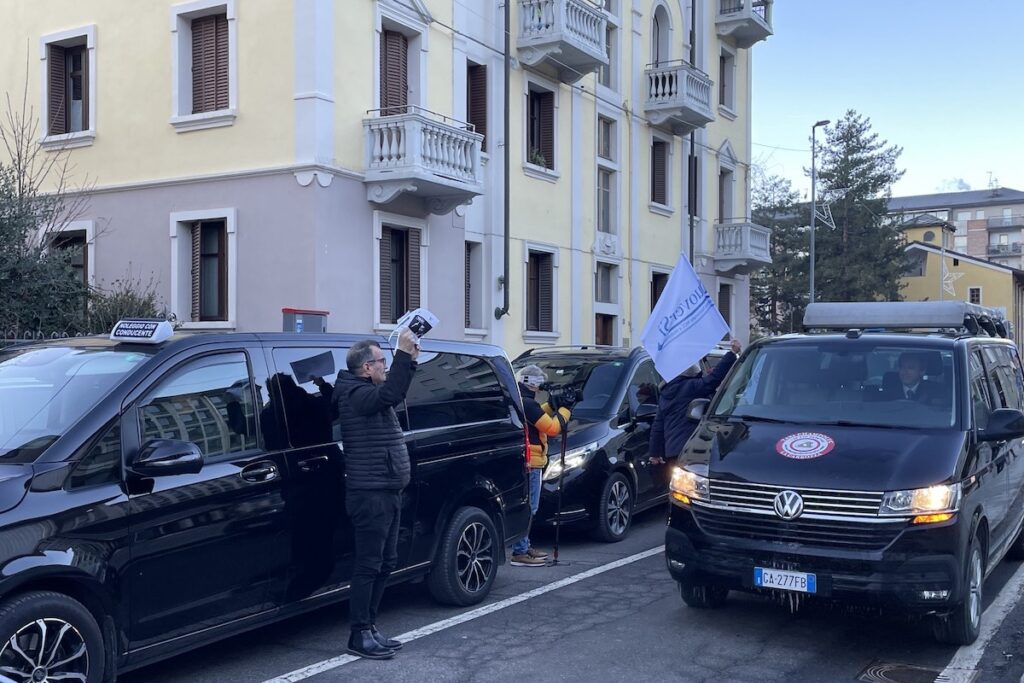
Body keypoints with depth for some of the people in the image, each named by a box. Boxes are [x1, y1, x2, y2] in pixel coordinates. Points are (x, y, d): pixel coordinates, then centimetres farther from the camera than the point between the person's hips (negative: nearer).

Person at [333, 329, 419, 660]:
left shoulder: (368, 392, 16)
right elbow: (390, 394, -32)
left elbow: (395, 392, 32)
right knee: (368, 566, -5)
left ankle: (370, 627, 24)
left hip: (387, 493, 10)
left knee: (386, 563, 15)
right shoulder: (356, 394, -15)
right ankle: (360, 635, 3)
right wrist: (403, 354, -28)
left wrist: (409, 359, 18)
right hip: (371, 495, -10)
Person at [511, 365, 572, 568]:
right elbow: (552, 428, -16)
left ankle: (523, 547, 24)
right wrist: (564, 410, -3)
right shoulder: (527, 404, -18)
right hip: (530, 463, -11)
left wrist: (551, 406, 12)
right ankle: (519, 553, -6)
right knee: (527, 509, -7)